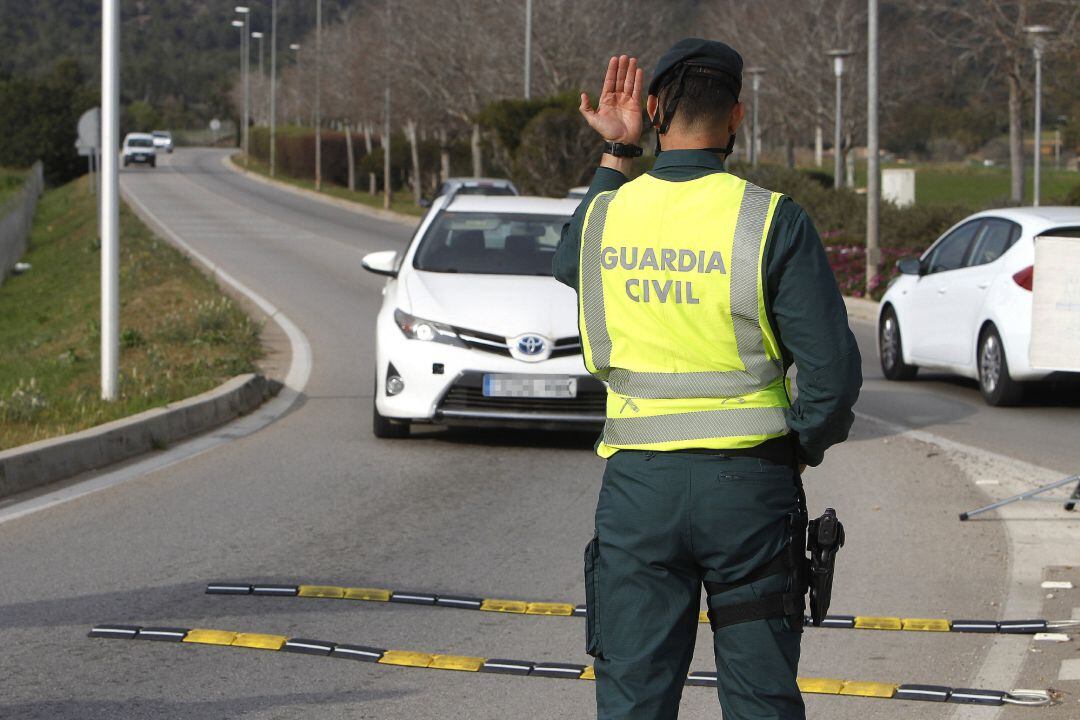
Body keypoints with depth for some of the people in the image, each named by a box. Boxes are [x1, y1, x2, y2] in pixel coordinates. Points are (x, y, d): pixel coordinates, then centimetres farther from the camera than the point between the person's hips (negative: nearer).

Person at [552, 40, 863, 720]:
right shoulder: (774, 222, -10)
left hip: (638, 485, 2)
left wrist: (615, 156, 24)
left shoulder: (605, 213, -1)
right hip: (749, 485, -2)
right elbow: (833, 369, -12)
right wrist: (800, 448, 6)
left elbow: (570, 261, 26)